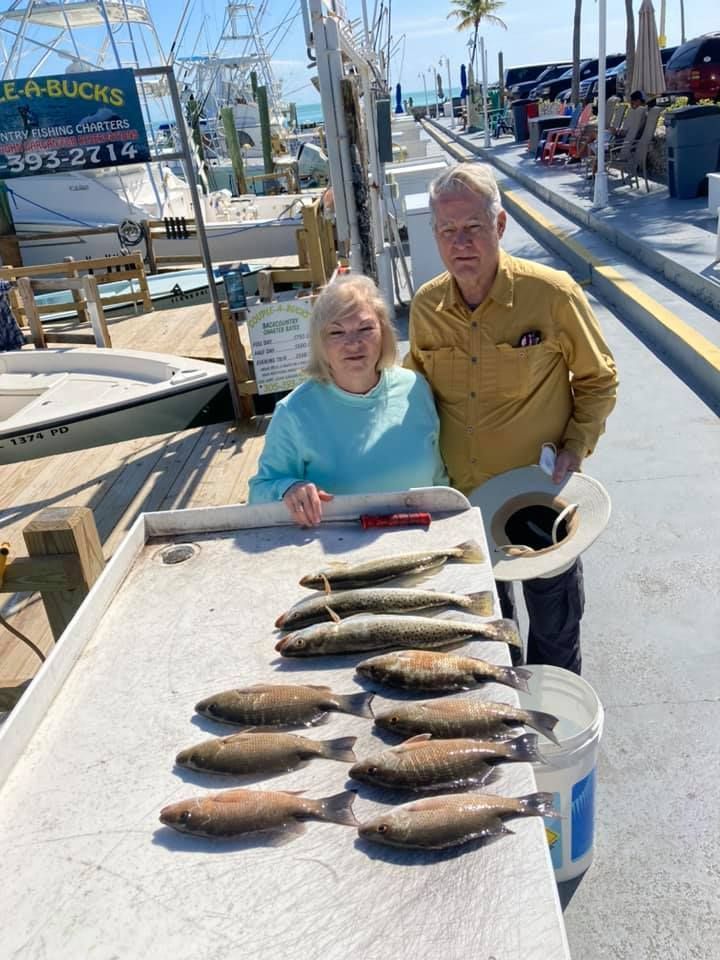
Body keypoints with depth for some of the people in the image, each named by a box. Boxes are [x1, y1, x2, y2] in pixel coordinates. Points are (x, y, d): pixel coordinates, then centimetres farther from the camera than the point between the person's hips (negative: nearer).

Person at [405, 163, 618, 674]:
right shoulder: (425, 306, -6)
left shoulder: (552, 293, -17)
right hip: (463, 496, 3)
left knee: (554, 617, 18)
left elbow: (598, 378, -4)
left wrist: (576, 446, -14)